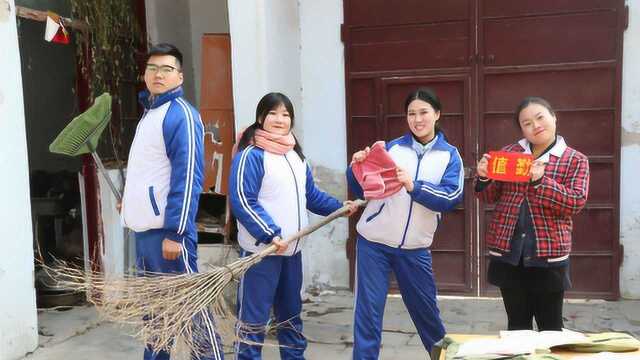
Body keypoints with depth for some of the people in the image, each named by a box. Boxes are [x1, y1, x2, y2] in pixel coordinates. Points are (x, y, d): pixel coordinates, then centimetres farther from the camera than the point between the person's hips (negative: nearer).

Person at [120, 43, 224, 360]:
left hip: (167, 229, -9)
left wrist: (174, 232, -24)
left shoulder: (180, 114, -12)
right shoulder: (149, 111, 17)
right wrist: (133, 200, 24)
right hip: (145, 227, 9)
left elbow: (187, 177, -20)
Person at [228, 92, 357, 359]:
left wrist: (338, 207, 12)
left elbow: (309, 194, 20)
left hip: (292, 248, 8)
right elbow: (241, 202, -21)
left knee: (291, 312, 21)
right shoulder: (251, 154, -14)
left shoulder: (295, 154, 12)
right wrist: (270, 234, -26)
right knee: (253, 317, 0)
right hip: (261, 250, -8)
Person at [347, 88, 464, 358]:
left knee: (425, 307, 16)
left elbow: (451, 197, -13)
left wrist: (414, 186, -27)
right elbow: (362, 190, 4)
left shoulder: (449, 155, 2)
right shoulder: (392, 147, 3)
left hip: (415, 247, 1)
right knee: (368, 309, 0)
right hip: (373, 241, 0)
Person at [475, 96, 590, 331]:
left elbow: (575, 203, -10)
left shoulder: (575, 160, 2)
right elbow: (490, 198, 10)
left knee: (550, 328, 8)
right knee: (517, 326, 13)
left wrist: (541, 180, -22)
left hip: (549, 254, -2)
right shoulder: (509, 153, 9)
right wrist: (483, 177, -11)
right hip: (507, 252, 3)